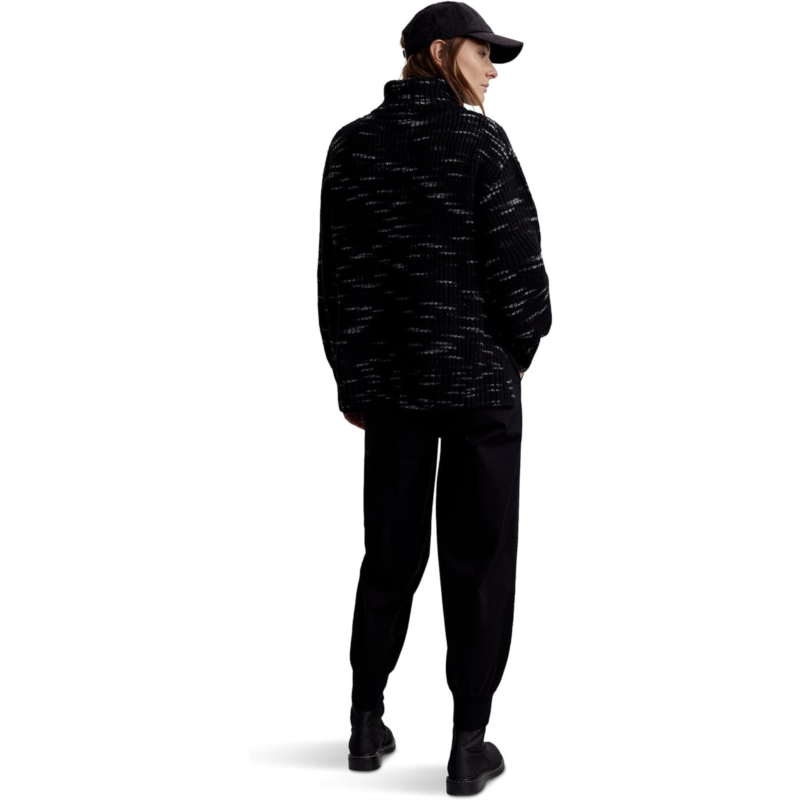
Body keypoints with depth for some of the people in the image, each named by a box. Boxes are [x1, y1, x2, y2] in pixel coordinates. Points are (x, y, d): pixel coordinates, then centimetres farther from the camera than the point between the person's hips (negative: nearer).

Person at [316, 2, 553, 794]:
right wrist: (519, 350, 6)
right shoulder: (478, 141, -11)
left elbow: (335, 275, 4)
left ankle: (366, 723, 23)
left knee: (391, 552, 15)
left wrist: (351, 377, 12)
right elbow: (517, 262, -12)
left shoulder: (352, 144, 4)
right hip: (479, 376, -4)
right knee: (477, 558, 4)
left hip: (391, 379, 5)